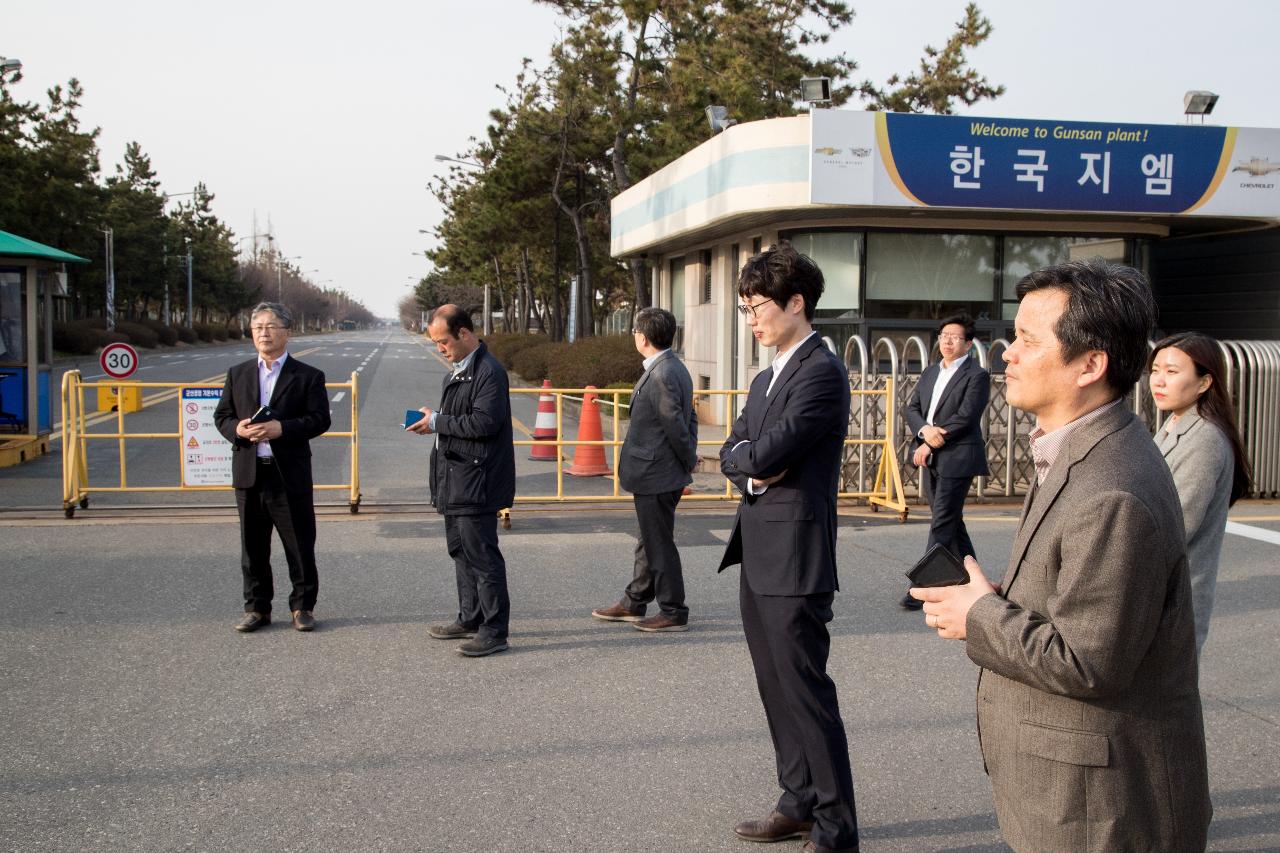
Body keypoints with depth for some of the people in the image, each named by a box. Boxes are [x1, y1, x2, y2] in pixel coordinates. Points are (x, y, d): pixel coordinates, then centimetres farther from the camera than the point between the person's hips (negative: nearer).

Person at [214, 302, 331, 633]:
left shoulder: (308, 376, 0)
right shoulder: (237, 374, 12)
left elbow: (320, 419, -6)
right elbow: (221, 415, 11)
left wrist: (282, 428, -20)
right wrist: (237, 429, -11)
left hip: (291, 476, -3)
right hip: (249, 474, 3)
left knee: (300, 547, 3)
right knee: (253, 548, 10)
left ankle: (302, 607, 17)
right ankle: (257, 608, 21)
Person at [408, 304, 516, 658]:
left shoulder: (489, 372, -16)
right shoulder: (457, 372, 16)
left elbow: (484, 422, -24)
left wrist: (438, 422, -18)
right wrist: (434, 422, 9)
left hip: (476, 482, -11)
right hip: (455, 481, 11)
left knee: (481, 555, -5)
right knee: (461, 551, 18)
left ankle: (494, 631, 2)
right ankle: (470, 619, 30)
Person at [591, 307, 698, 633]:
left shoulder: (661, 375, -22)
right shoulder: (675, 368, 10)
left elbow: (677, 424, -22)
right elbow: (689, 417, 14)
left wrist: (689, 459, -8)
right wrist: (690, 455, 11)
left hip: (656, 476, -10)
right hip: (659, 474, 10)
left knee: (660, 545, 1)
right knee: (650, 542, 19)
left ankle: (673, 612, 12)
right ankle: (634, 603, 32)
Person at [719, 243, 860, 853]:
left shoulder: (823, 372, -13)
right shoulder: (765, 380, 18)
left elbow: (770, 451, -20)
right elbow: (733, 453, 12)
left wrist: (752, 456, 1)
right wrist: (756, 467, -8)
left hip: (795, 555, -9)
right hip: (757, 555, 9)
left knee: (805, 689, -4)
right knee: (774, 686, 16)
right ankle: (800, 803, 29)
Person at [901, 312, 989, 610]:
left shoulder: (977, 375, -6)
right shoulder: (930, 372, 16)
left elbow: (965, 416, -15)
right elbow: (912, 408, 9)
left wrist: (930, 444, -14)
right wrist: (924, 430, -12)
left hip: (956, 459, -8)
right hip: (930, 460, 8)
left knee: (942, 524, -7)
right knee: (951, 521, 15)